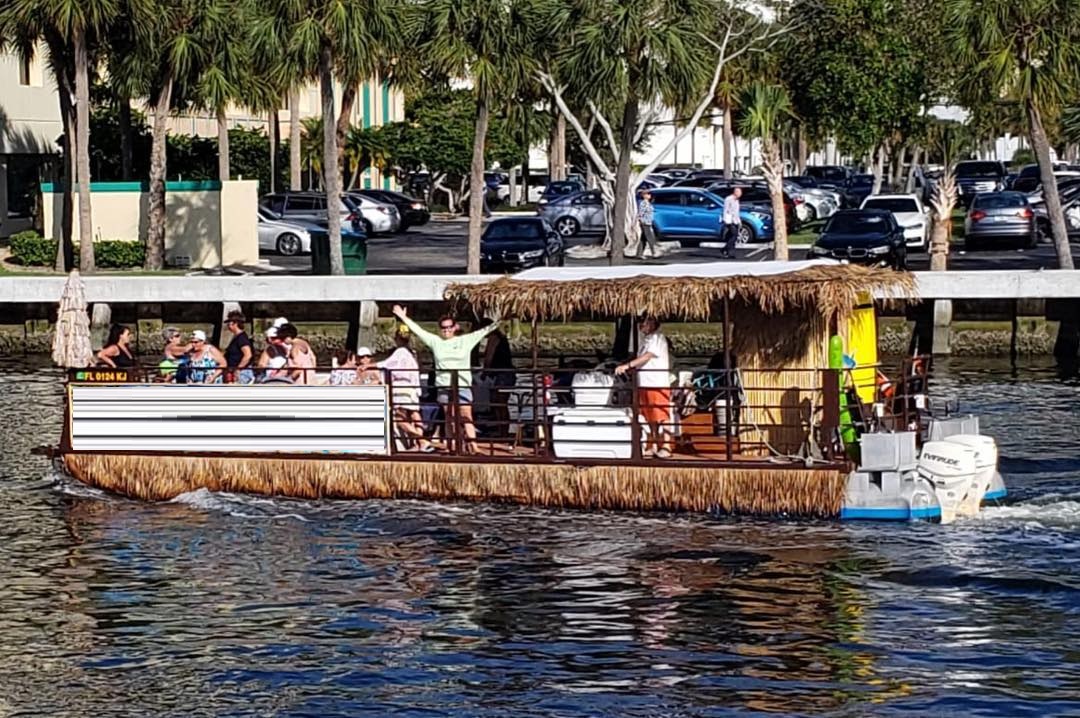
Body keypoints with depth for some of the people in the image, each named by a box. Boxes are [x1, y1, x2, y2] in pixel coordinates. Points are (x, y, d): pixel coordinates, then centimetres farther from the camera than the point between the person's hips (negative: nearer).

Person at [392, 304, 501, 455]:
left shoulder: (465, 340, 5)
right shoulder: (435, 341, 9)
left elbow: (484, 331, 1)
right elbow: (418, 330, 11)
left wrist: (496, 323, -11)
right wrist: (404, 318, 11)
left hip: (463, 385, -2)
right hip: (444, 386, 2)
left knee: (466, 416, -8)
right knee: (449, 418, 6)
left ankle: (472, 445, -15)